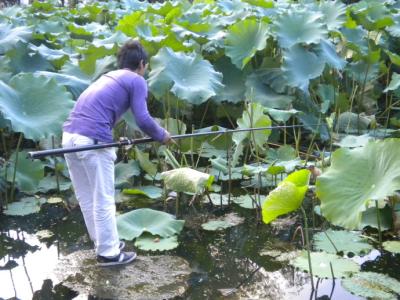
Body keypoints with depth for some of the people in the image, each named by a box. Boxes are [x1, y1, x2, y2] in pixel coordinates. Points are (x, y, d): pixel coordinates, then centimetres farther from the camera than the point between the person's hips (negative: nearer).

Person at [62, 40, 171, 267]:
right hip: (93, 141, -8)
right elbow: (142, 119, -6)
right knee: (103, 200, 5)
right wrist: (162, 136, 10)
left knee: (86, 198, 17)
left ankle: (104, 242, 32)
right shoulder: (136, 81, 5)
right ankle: (108, 253, 16)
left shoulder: (108, 77, 26)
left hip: (70, 136, 8)